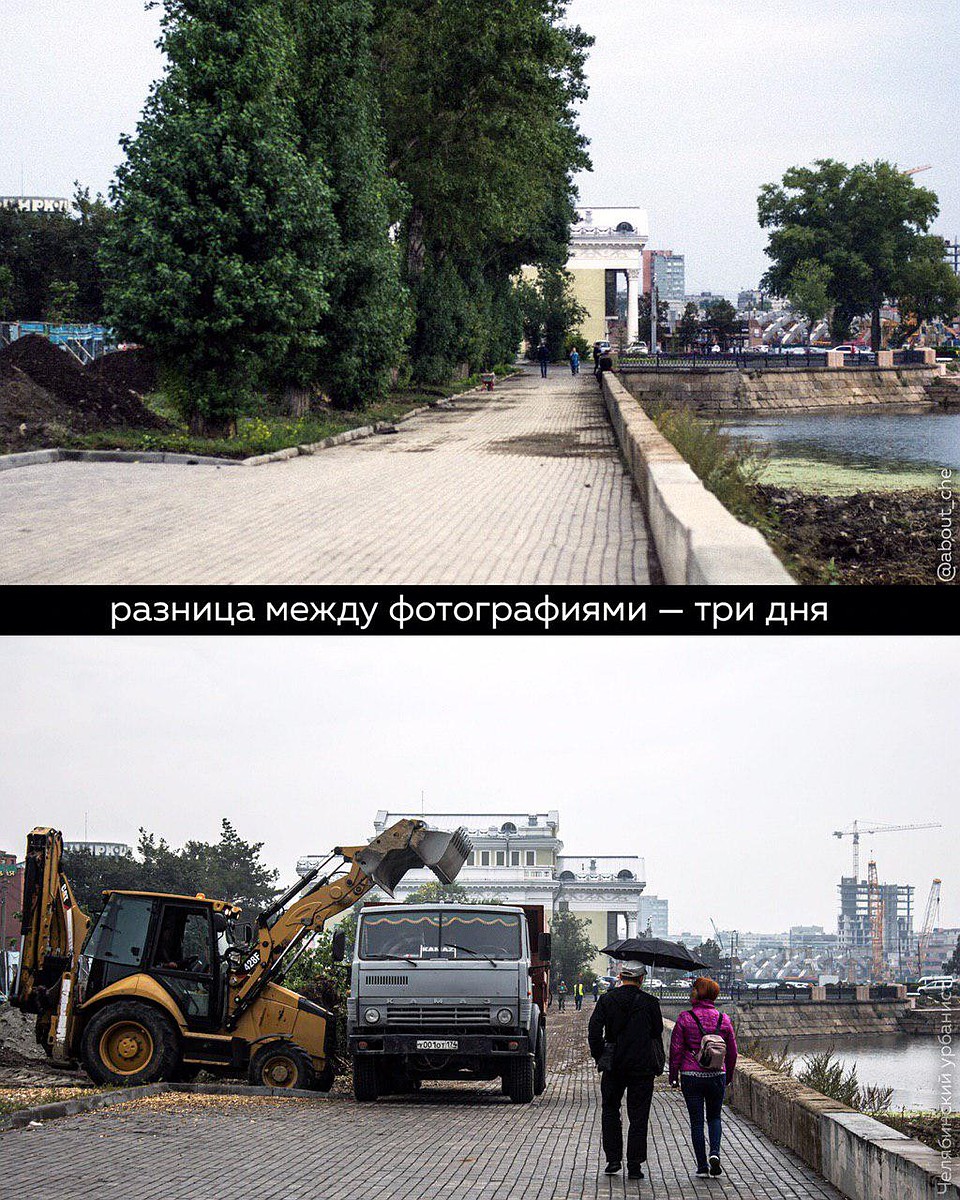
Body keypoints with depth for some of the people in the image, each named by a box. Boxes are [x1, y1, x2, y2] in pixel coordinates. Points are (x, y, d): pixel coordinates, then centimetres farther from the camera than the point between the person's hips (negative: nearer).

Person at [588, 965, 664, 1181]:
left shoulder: (606, 1000, -2)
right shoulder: (650, 1003, -4)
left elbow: (594, 1031, -8)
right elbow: (657, 1034, 1)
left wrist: (599, 1058, 0)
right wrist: (658, 1064, 13)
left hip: (613, 1066, 1)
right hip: (642, 1066, -1)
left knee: (610, 1111, 17)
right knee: (638, 1116, 4)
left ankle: (613, 1159, 12)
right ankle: (634, 1165, 2)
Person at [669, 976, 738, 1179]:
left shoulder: (685, 1018, -8)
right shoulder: (724, 1020, 0)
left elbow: (676, 1050, -6)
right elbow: (732, 1052, 6)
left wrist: (673, 1076, 5)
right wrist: (728, 1077, 20)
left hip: (691, 1076, -2)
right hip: (717, 1076, 2)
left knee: (696, 1121, 6)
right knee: (714, 1117, 18)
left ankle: (702, 1164, 5)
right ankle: (715, 1153, -4)